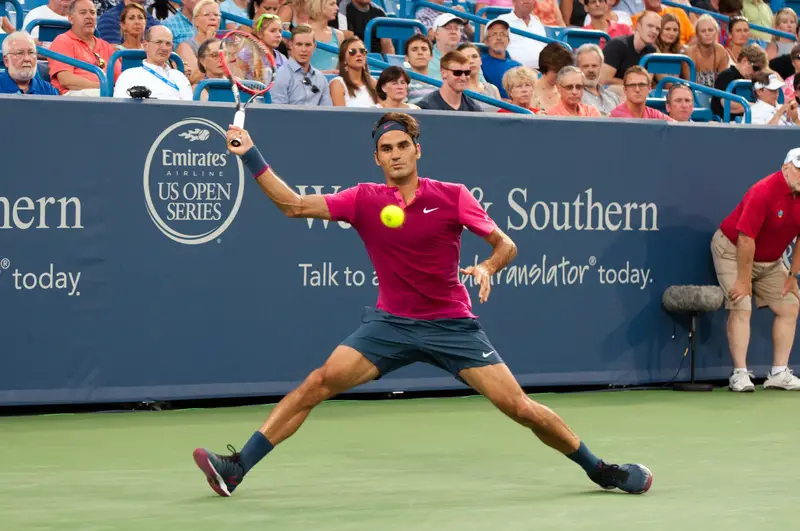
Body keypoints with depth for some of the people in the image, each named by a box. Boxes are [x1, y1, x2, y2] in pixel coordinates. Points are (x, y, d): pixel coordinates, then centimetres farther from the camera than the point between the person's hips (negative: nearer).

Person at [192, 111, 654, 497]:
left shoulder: (452, 197, -7)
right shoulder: (364, 200, -1)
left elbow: (506, 245, -4)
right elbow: (294, 205, -1)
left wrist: (487, 267, -26)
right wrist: (251, 155, -8)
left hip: (452, 324, -2)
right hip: (391, 323, 2)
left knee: (519, 407, -7)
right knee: (320, 382, -15)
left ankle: (599, 470, 13)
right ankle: (236, 468, -13)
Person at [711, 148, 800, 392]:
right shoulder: (764, 193, -29)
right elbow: (746, 239, -28)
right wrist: (744, 279, -23)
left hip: (770, 260, 7)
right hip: (732, 250, -7)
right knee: (741, 308, -17)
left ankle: (779, 374, 5)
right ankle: (740, 374, -14)